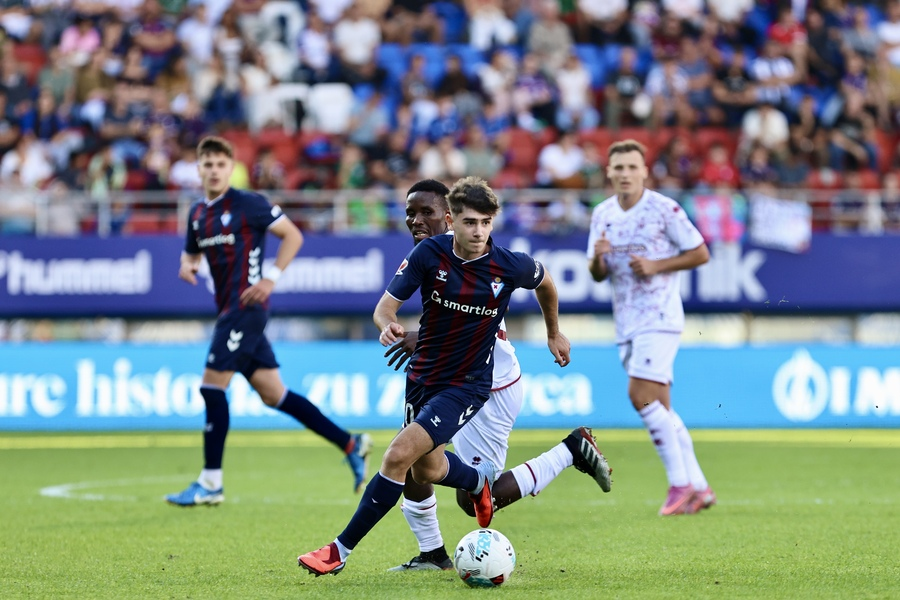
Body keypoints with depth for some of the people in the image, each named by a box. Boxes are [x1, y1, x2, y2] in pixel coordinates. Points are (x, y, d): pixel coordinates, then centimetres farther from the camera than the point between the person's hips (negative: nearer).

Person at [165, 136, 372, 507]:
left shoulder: (248, 204, -7)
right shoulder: (197, 214, 14)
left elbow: (293, 236, -5)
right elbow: (191, 252, 27)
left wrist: (270, 278, -13)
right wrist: (187, 265, 3)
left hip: (247, 306, -8)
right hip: (229, 309, 8)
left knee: (212, 385, -11)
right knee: (273, 394, 7)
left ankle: (210, 483, -5)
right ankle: (350, 445, 13)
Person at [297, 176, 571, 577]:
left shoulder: (510, 266, -16)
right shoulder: (429, 254, -13)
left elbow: (545, 282, 8)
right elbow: (386, 305, -9)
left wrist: (554, 333, 21)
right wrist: (388, 326, -33)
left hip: (466, 385, -4)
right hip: (422, 374, 4)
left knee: (399, 456, -20)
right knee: (426, 470, 21)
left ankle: (341, 550, -11)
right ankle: (479, 479, 57)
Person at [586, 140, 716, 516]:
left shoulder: (663, 209, -8)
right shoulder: (602, 214, 10)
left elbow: (700, 254, -4)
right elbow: (598, 274, 15)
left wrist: (656, 266, -15)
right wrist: (597, 258, -8)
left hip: (659, 317, -7)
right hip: (626, 322, 7)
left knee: (641, 395, -19)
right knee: (659, 407, 7)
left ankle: (681, 483, -11)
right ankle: (698, 488, 12)